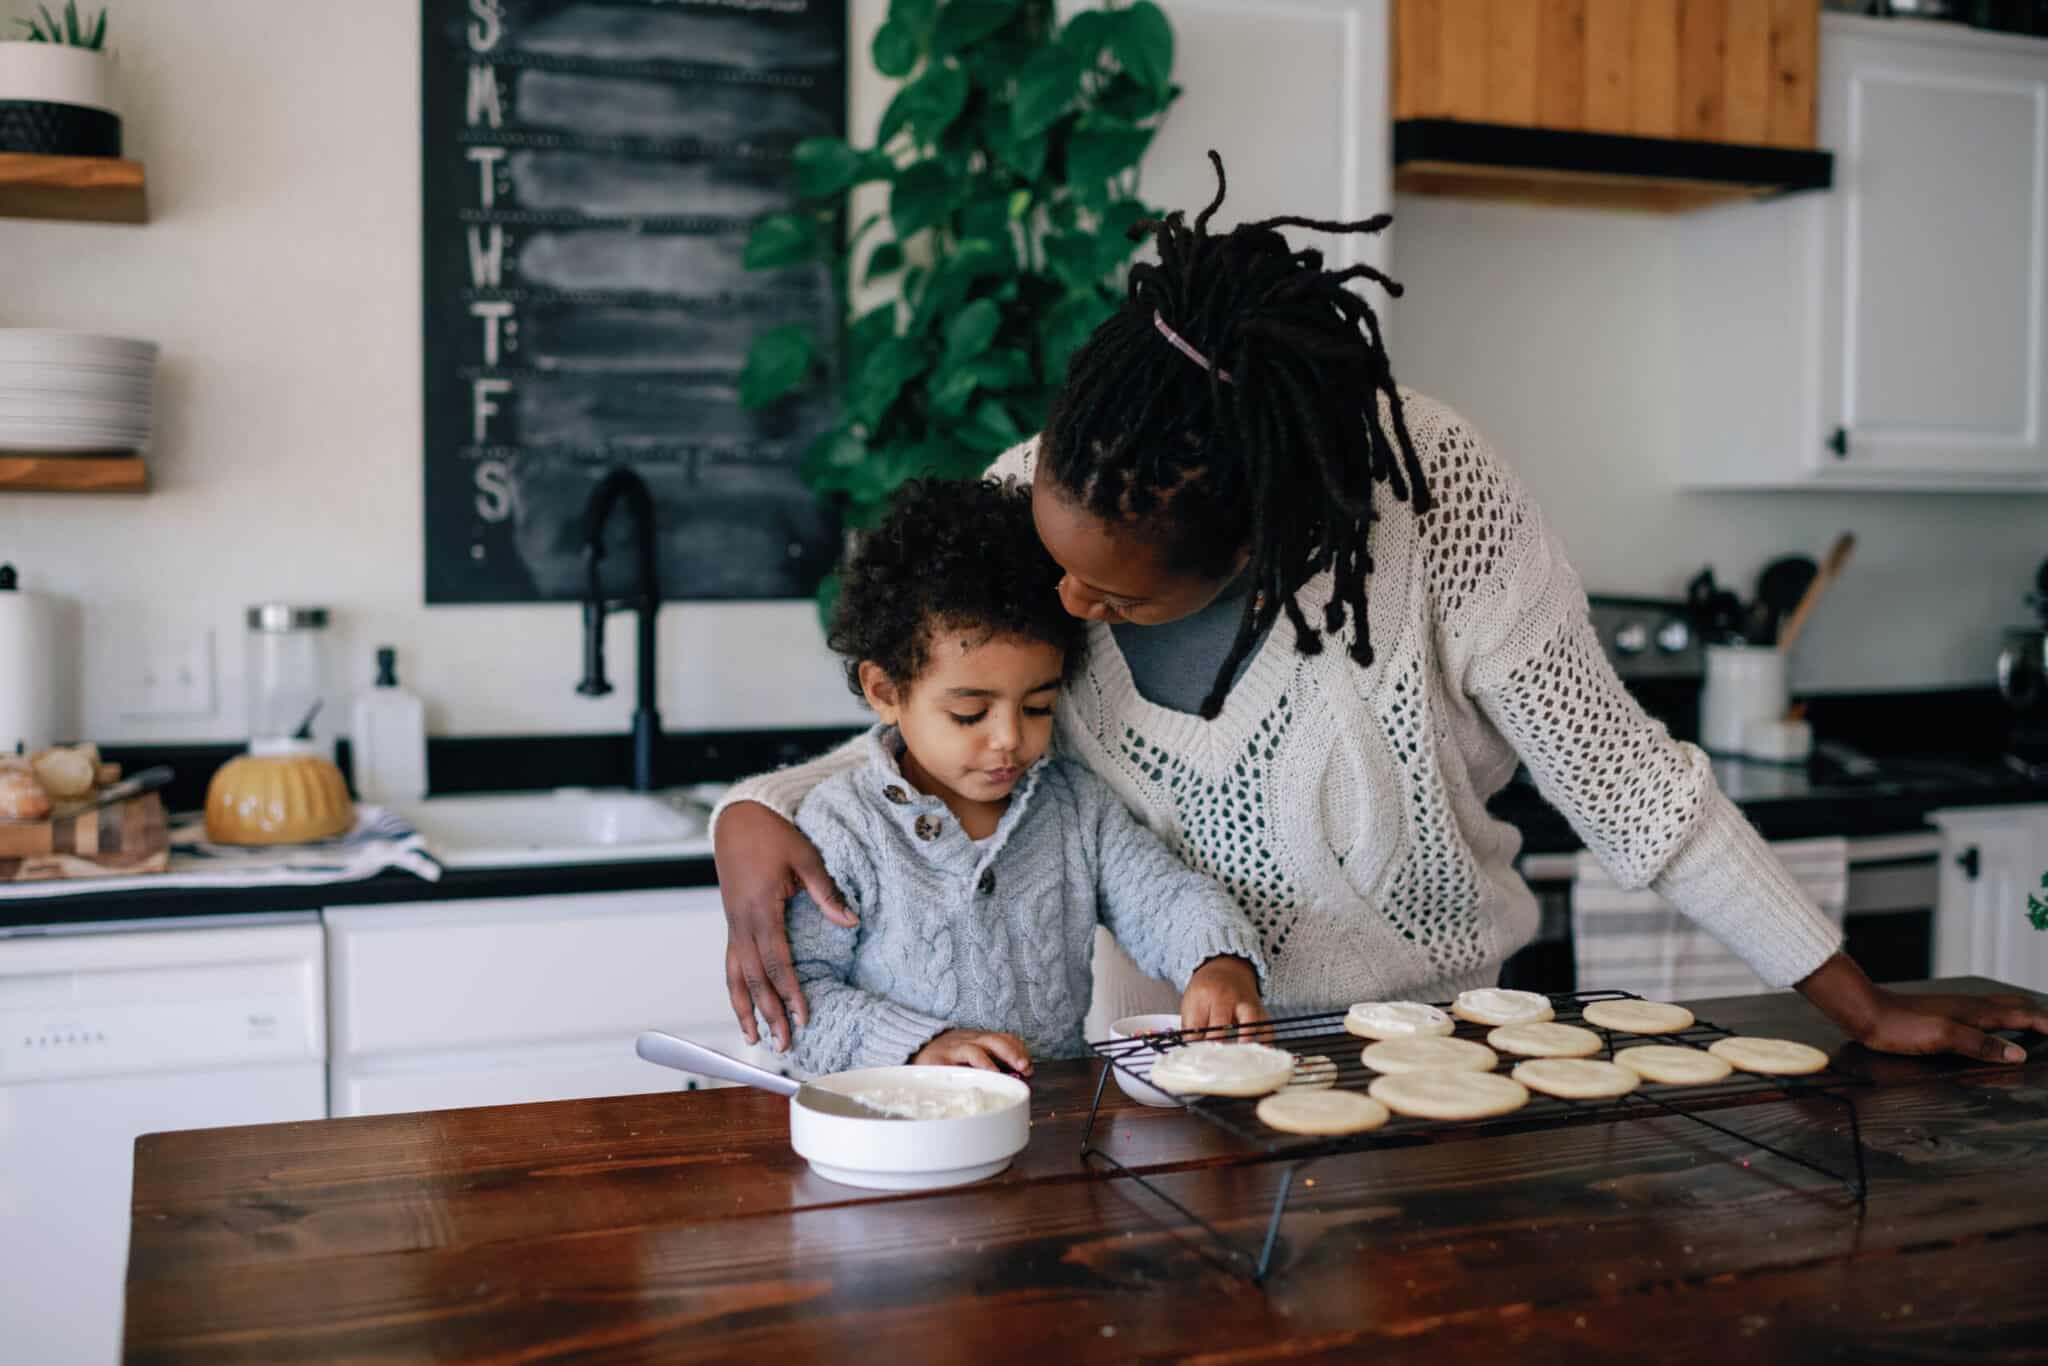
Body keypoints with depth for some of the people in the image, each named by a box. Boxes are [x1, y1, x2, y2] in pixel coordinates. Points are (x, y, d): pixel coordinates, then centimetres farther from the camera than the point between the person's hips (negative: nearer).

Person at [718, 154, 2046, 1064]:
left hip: (1414, 1026, -2)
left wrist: (1857, 1002, -9)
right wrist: (758, 812, -24)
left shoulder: (1432, 494, -27)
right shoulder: (1031, 505, -19)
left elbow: (1618, 771, -17)